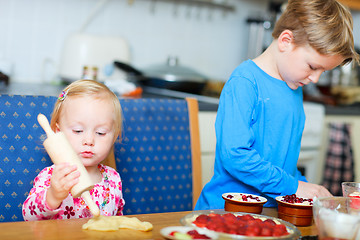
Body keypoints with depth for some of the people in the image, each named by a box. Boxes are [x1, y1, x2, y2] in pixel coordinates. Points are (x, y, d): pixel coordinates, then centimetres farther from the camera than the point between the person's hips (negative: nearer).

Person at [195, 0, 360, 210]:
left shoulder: (295, 88, 14)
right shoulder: (244, 82, -14)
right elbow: (234, 154, -22)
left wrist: (304, 187, 7)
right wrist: (293, 186, -15)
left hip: (274, 208, 7)